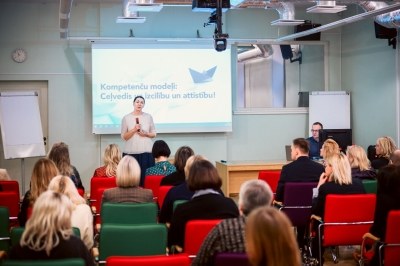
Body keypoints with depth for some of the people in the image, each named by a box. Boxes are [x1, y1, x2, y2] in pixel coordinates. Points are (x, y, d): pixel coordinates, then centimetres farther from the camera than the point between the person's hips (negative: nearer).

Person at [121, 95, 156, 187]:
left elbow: (154, 133, 13)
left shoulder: (148, 117, 7)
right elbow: (124, 137, 1)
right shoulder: (126, 118, 2)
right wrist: (134, 129, -13)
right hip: (131, 152, -1)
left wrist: (146, 134, -8)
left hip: (146, 152, 1)